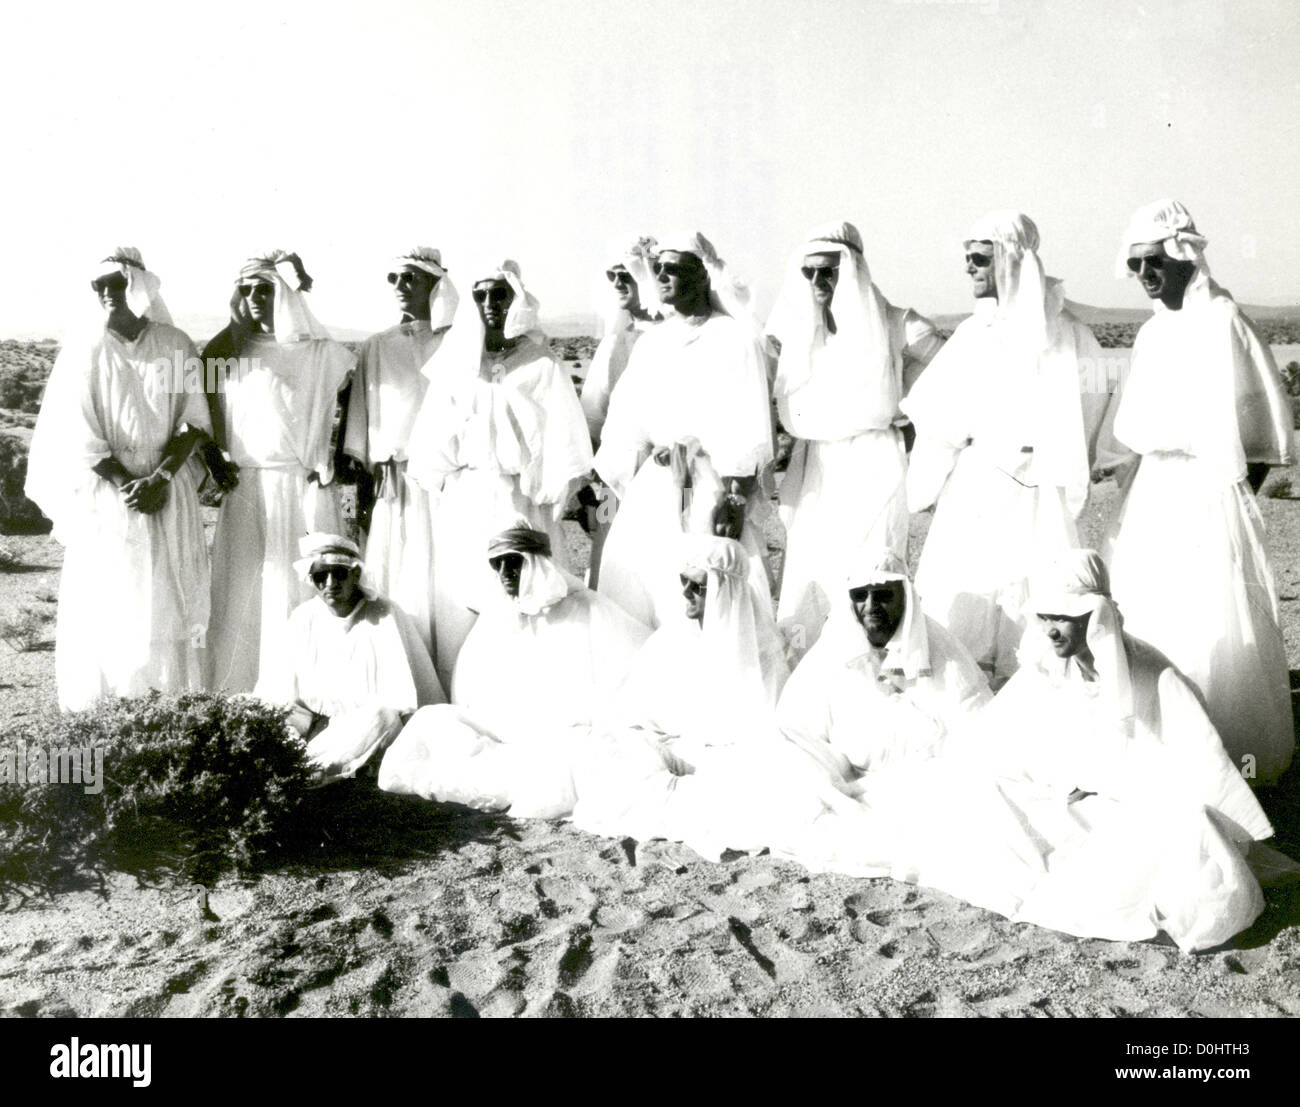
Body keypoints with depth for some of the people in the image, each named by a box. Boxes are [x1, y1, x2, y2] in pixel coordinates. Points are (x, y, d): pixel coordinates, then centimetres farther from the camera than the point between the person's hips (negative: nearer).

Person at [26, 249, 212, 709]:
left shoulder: (177, 345, 4)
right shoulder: (83, 351, 0)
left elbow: (194, 420, -1)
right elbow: (81, 438, -4)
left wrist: (160, 478, -13)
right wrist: (130, 486, -11)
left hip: (170, 490, 1)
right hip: (108, 490, -1)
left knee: (169, 599, 0)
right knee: (107, 605, -1)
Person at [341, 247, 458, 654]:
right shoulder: (376, 348, 14)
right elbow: (360, 419, 14)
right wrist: (364, 487, 8)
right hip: (390, 486, 3)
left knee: (439, 580, -5)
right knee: (393, 581, 0)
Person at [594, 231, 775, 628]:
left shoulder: (735, 338, -1)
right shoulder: (649, 344, 16)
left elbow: (748, 431, -8)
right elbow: (626, 424, 15)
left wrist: (735, 501, -15)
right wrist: (623, 494, 9)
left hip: (711, 487, -5)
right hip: (652, 488, 6)